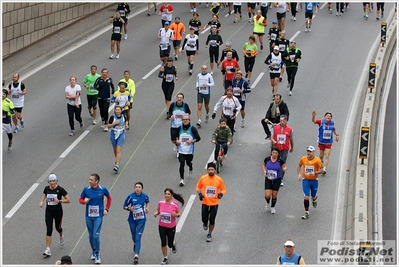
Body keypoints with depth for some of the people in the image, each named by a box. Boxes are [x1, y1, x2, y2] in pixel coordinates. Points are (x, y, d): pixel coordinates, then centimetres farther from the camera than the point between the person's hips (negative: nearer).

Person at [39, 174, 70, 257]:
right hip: (49, 210, 2)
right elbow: (44, 195, 22)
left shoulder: (60, 189, -12)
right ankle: (48, 250, -5)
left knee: (58, 228, 14)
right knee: (49, 230, -4)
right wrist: (41, 202, 3)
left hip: (58, 211, -2)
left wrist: (59, 201, -23)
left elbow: (68, 200, -9)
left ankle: (61, 236, 53)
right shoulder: (46, 188, 0)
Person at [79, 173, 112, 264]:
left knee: (96, 235, -11)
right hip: (89, 216, 3)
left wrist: (106, 209, 3)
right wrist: (84, 201, -19)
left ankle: (97, 254, 7)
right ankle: (93, 251, 37)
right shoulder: (86, 189, -7)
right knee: (91, 235, 14)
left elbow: (109, 198, 9)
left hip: (98, 216, -3)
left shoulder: (103, 189, -10)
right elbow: (80, 199, 5)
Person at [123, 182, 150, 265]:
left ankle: (136, 256, -12)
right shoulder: (131, 196, -13)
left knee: (138, 237, -10)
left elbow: (147, 202, 16)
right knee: (134, 236, 19)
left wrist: (147, 208, -2)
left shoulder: (145, 196, -8)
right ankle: (135, 244, 55)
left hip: (141, 220, -1)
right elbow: (124, 206, -5)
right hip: (132, 219, 1)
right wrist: (129, 208, -25)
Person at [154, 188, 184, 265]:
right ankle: (165, 259, 18)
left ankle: (174, 244, 45)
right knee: (163, 243, 0)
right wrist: (156, 213, -12)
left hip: (171, 227, -2)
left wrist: (176, 215, -24)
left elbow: (179, 214, -2)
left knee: (170, 244, 6)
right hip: (162, 226, 2)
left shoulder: (175, 204, -13)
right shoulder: (160, 203, -7)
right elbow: (158, 210, 10)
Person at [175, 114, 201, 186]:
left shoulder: (192, 128, -8)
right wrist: (177, 140, -1)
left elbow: (198, 138, -4)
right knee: (181, 164, -7)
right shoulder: (180, 128, 1)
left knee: (188, 163, 14)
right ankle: (182, 179, -3)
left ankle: (190, 169, 51)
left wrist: (192, 141, -19)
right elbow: (177, 136, 19)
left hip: (190, 151, -1)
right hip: (181, 150, 1)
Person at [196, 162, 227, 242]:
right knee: (204, 219, 4)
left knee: (212, 221, 4)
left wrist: (221, 194, -19)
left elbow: (224, 189, 3)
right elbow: (198, 187, 8)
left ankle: (209, 234, 27)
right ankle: (205, 224, 43)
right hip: (205, 203, 1)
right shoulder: (203, 178, -8)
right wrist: (199, 194, -11)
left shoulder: (219, 180, -9)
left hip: (214, 203, -1)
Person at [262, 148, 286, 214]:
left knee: (274, 195, 7)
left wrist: (284, 168, -25)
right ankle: (267, 203, 29)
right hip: (268, 179, 1)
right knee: (267, 195, -8)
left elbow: (284, 167, -1)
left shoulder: (280, 160, -15)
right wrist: (264, 171, -8)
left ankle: (273, 207, 36)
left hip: (277, 180, -1)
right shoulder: (267, 159, -10)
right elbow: (263, 165, 9)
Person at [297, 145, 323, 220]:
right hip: (305, 180, 1)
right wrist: (299, 174, -1)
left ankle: (314, 200, 52)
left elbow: (321, 170, -7)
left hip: (314, 180, -1)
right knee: (306, 197, -7)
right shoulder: (303, 159, -6)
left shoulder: (317, 160, -13)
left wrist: (315, 173, -26)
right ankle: (306, 213, 3)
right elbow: (299, 166, 13)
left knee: (313, 196, 13)